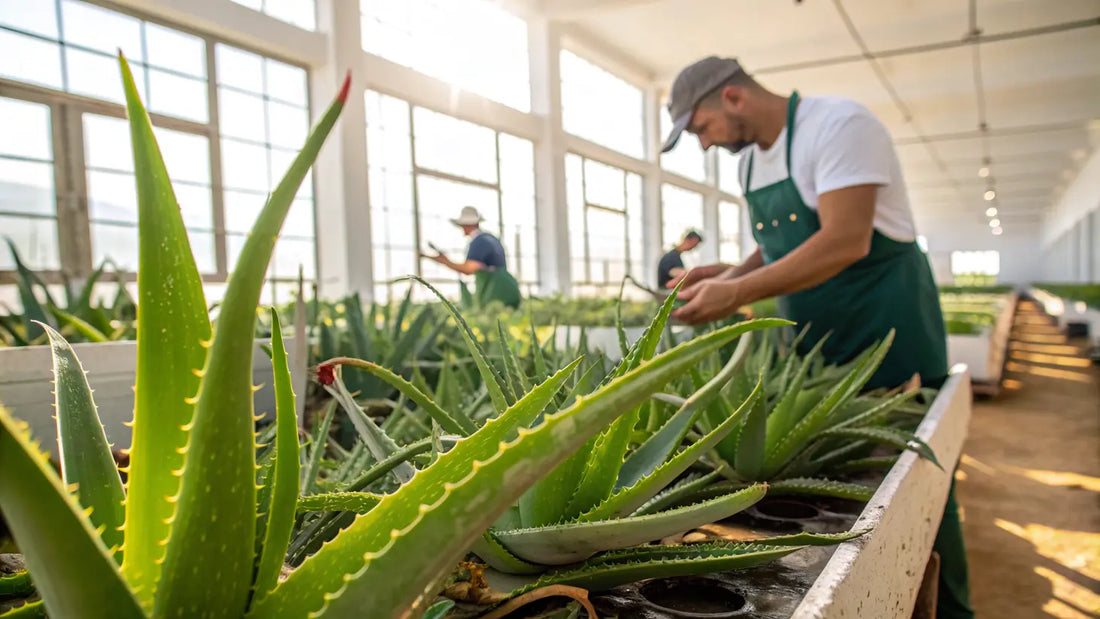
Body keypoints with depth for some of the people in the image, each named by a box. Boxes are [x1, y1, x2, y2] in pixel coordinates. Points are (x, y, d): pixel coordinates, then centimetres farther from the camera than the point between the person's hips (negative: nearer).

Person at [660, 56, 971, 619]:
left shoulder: (839, 125, -16)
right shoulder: (750, 159, 9)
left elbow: (846, 243, -27)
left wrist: (736, 294, -28)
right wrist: (726, 275, -4)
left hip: (889, 336, -7)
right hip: (813, 345, 7)